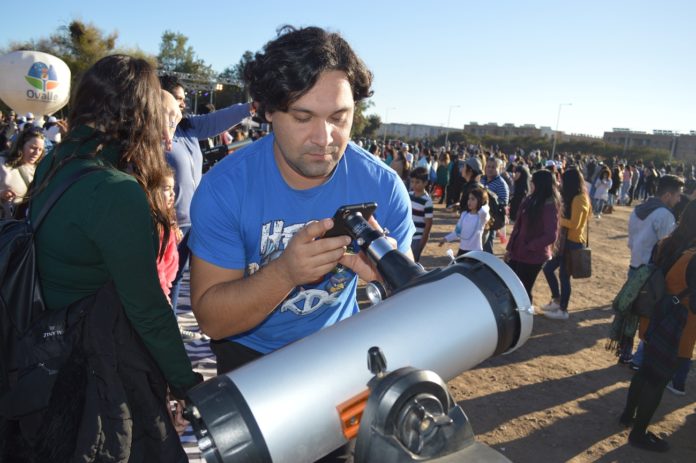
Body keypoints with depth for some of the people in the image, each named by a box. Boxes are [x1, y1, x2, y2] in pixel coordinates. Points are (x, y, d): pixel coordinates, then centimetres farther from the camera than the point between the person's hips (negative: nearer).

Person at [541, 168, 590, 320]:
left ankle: (562, 310, 12)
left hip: (573, 243, -10)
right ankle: (556, 301, 24)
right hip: (567, 240, 10)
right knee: (548, 268, 13)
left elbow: (574, 224, -23)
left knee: (564, 276, 0)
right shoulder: (574, 198, 13)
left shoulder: (579, 199, -17)